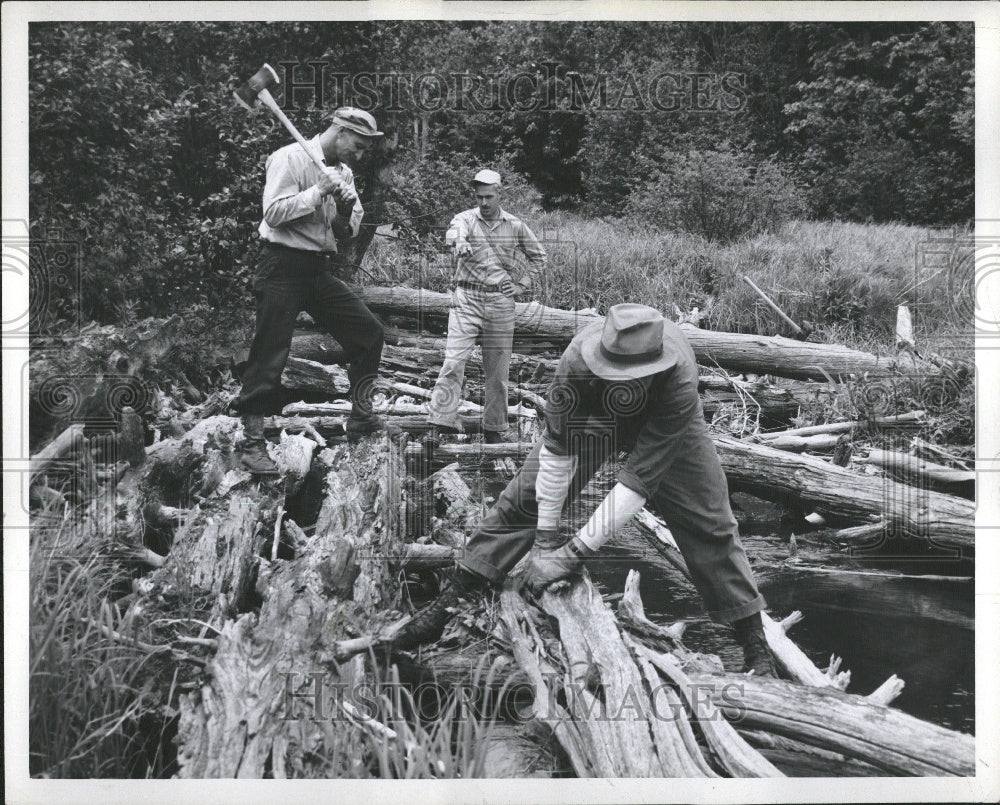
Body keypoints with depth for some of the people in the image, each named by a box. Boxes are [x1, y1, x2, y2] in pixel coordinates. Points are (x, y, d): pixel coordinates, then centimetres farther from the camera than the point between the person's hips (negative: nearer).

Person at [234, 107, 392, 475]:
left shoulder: (343, 172, 14)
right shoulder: (289, 159, -9)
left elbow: (349, 233, 14)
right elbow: (275, 213, -20)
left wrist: (347, 211, -7)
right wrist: (319, 191, -19)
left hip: (321, 271, 8)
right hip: (284, 268, -8)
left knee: (368, 332, 5)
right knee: (269, 356, -8)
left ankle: (361, 418, 18)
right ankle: (253, 443, 0)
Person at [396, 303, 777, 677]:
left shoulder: (679, 382, -43)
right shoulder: (577, 360, -41)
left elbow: (639, 479, -40)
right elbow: (556, 449, -31)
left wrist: (575, 552, -39)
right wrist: (545, 536, -27)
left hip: (666, 430, -1)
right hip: (589, 419, 1)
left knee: (710, 525, -7)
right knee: (522, 501, -7)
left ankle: (756, 646, 7)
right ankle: (445, 604, 1)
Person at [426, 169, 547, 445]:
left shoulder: (515, 226, 7)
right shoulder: (466, 219, 0)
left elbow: (538, 256, 20)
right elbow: (456, 229, -26)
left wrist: (523, 285, 8)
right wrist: (460, 241, -50)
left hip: (500, 301, 2)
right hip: (466, 300, -2)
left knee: (497, 370, 7)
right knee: (453, 362, -12)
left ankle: (494, 429, 19)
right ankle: (439, 424, -10)